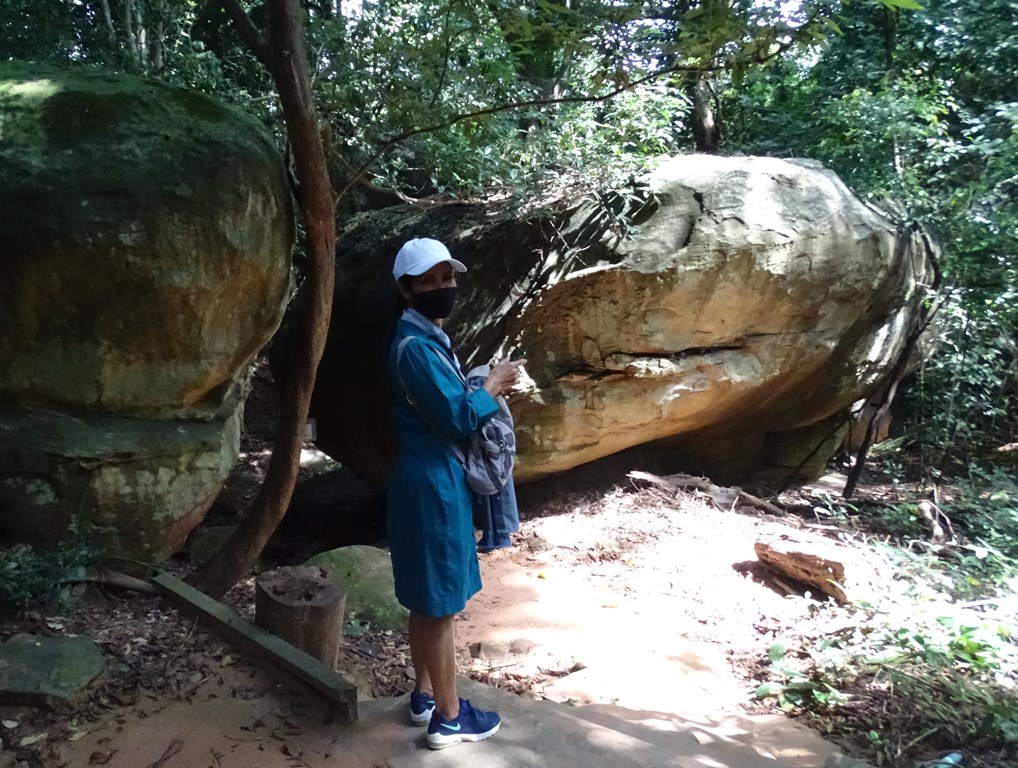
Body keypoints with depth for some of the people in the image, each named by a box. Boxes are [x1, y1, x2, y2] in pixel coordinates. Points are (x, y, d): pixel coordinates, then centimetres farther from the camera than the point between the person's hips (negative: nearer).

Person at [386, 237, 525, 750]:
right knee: (440, 607, 2)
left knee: (426, 602, 19)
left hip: (433, 480, 11)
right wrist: (493, 386, -8)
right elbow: (457, 418, -23)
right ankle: (449, 717, 16)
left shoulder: (428, 337, 13)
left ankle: (425, 696, 33)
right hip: (432, 484, -11)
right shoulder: (416, 346, -20)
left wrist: (484, 387, 5)